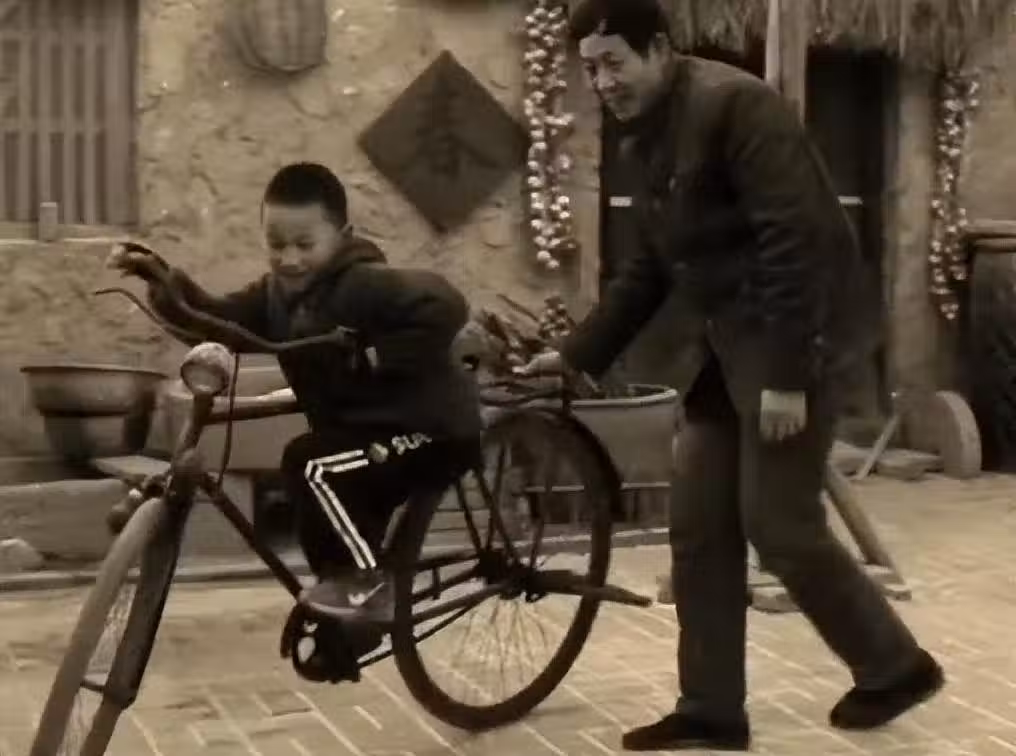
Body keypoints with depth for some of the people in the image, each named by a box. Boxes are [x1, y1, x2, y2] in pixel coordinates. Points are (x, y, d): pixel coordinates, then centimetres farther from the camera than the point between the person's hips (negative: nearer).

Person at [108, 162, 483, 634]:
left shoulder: (365, 284, -21)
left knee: (311, 464, -21)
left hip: (430, 430, -9)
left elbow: (444, 306, -31)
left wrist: (378, 357, -28)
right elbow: (218, 319, 1)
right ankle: (351, 626, 31)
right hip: (369, 430, 9)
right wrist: (162, 279, -12)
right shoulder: (277, 292, 5)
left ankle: (370, 582, -10)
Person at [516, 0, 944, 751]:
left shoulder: (734, 105, -17)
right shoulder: (653, 135, 12)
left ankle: (897, 666, 18)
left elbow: (797, 243, -23)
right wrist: (578, 353, 14)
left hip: (800, 339, -9)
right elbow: (649, 268, 19)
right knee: (699, 526, 6)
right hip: (731, 342, 9)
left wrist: (788, 376, -24)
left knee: (778, 523, -4)